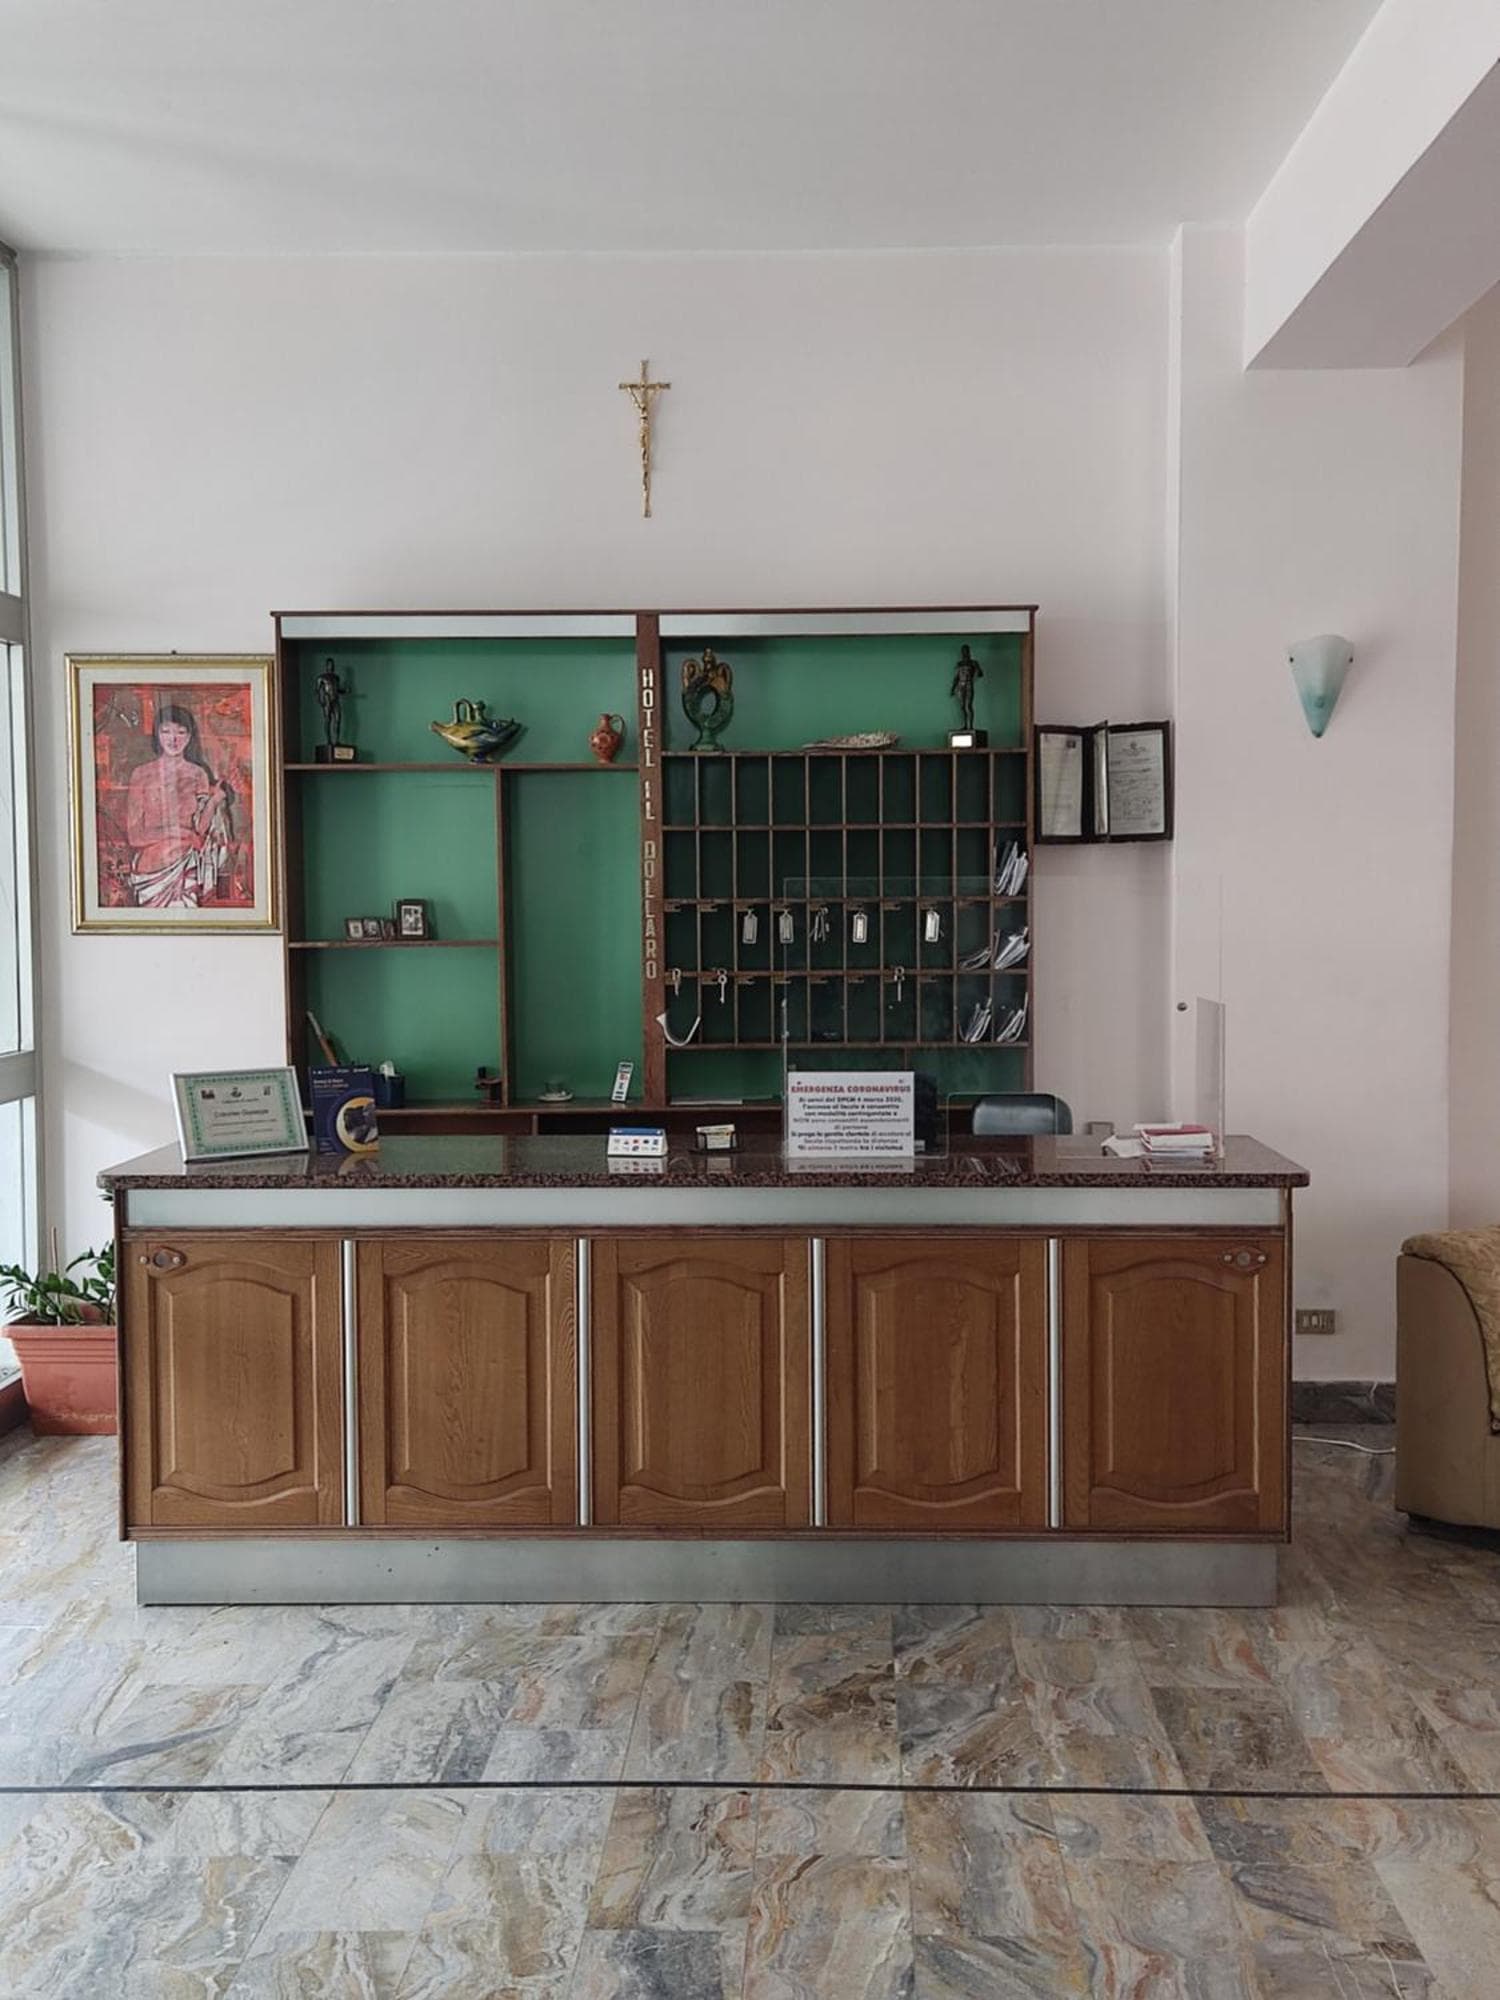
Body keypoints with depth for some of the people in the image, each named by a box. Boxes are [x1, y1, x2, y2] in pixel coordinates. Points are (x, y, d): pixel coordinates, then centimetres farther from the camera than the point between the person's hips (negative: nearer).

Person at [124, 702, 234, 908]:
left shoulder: (198, 774, 7)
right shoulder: (141, 774, 3)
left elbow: (201, 827, 0)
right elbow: (134, 833, 0)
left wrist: (214, 802, -13)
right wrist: (173, 832, -9)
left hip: (186, 865, 1)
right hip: (151, 864, 0)